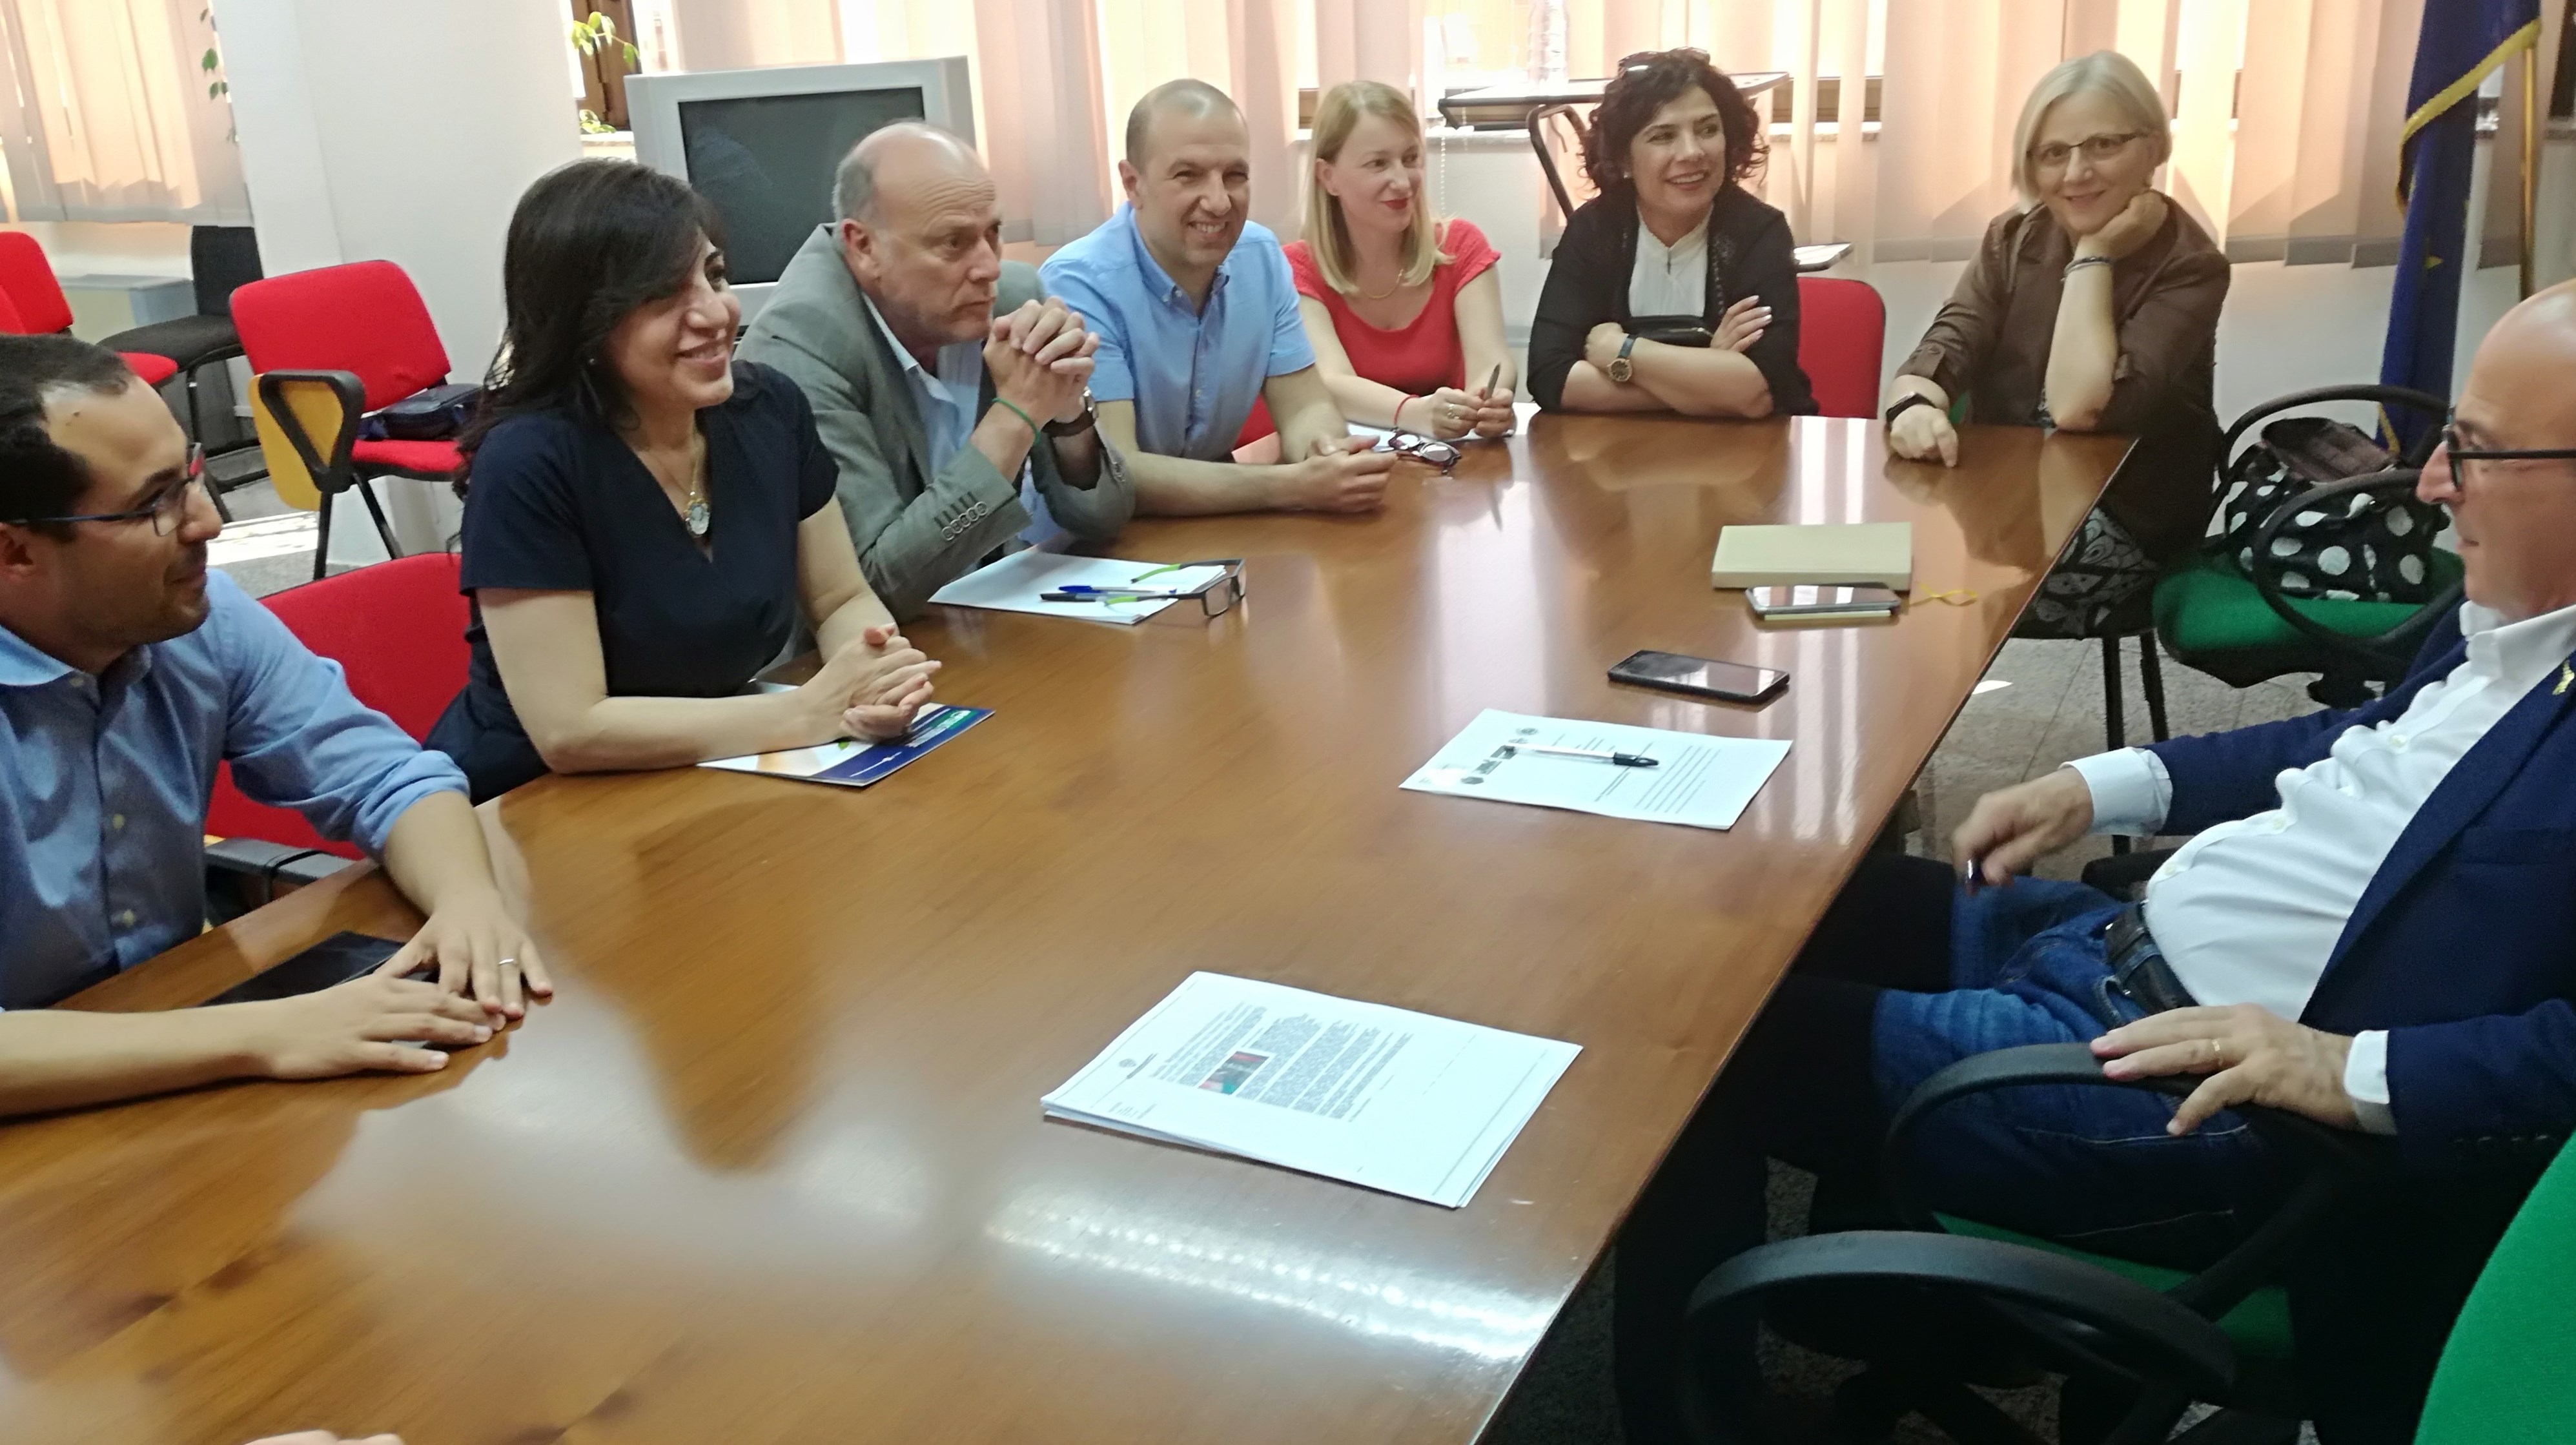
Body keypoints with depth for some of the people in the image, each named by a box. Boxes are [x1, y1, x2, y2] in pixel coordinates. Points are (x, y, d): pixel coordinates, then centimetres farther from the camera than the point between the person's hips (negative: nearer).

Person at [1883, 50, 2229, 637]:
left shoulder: (2189, 267, -11)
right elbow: (1943, 351, -9)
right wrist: (1915, 406, -32)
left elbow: (2080, 407, -24)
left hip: (2123, 524, -5)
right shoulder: (2014, 238, 5)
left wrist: (2093, 256, -17)